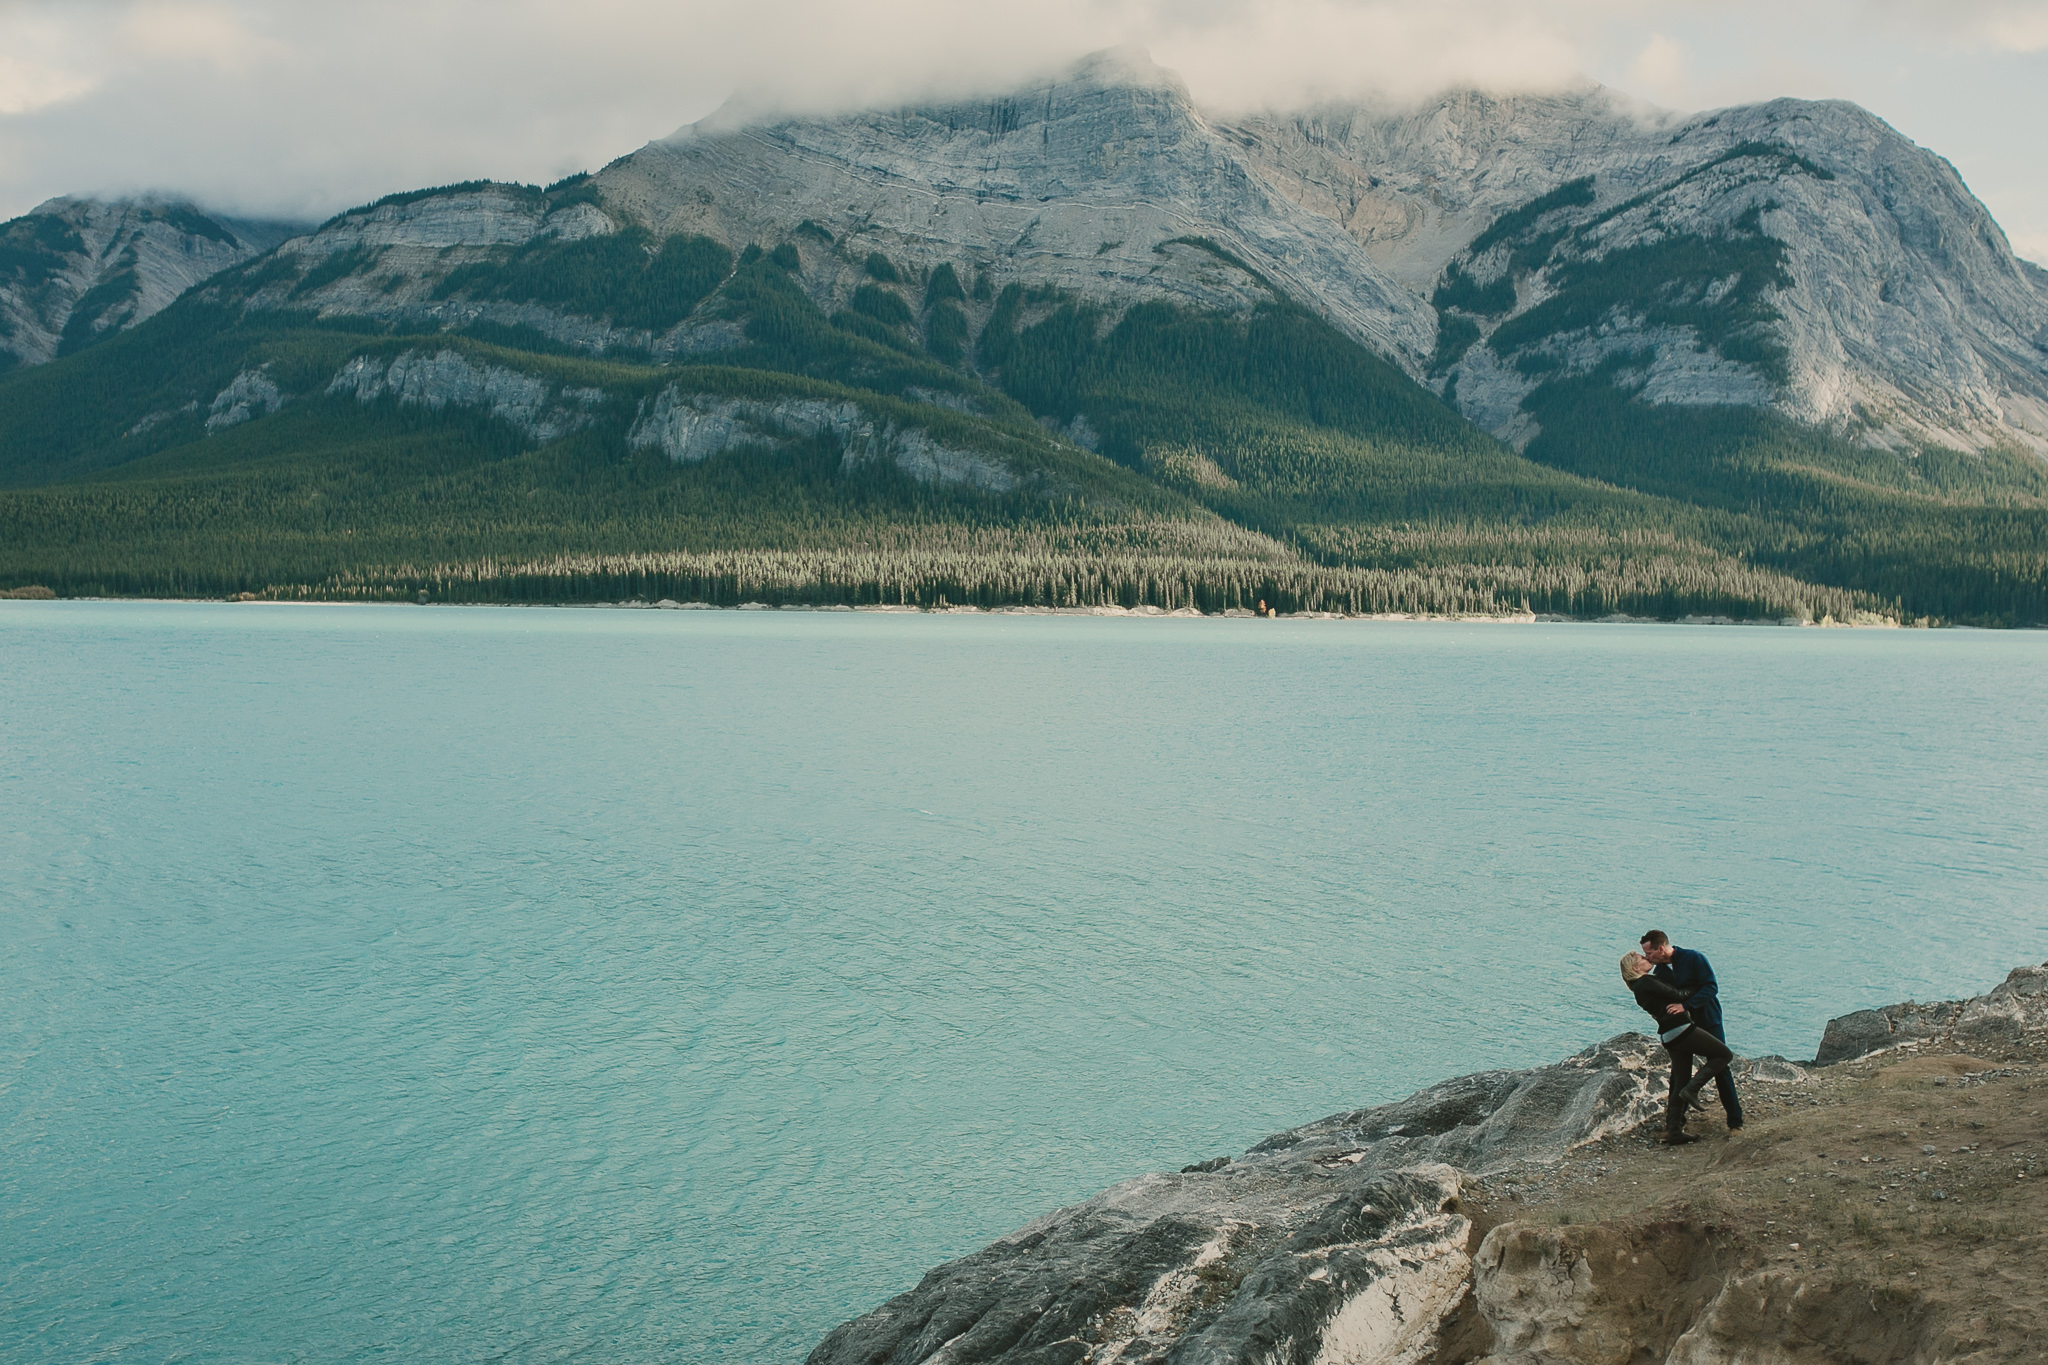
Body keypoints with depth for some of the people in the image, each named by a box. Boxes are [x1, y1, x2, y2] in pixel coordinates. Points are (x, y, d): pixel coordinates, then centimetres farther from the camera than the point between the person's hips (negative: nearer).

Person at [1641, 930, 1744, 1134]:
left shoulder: (1694, 959, -18)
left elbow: (1711, 987, -24)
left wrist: (1686, 1005, -32)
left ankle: (1735, 1121, 8)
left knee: (1721, 1069, -2)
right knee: (1680, 1075, 4)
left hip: (1708, 1022, -5)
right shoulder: (1660, 970, 2)